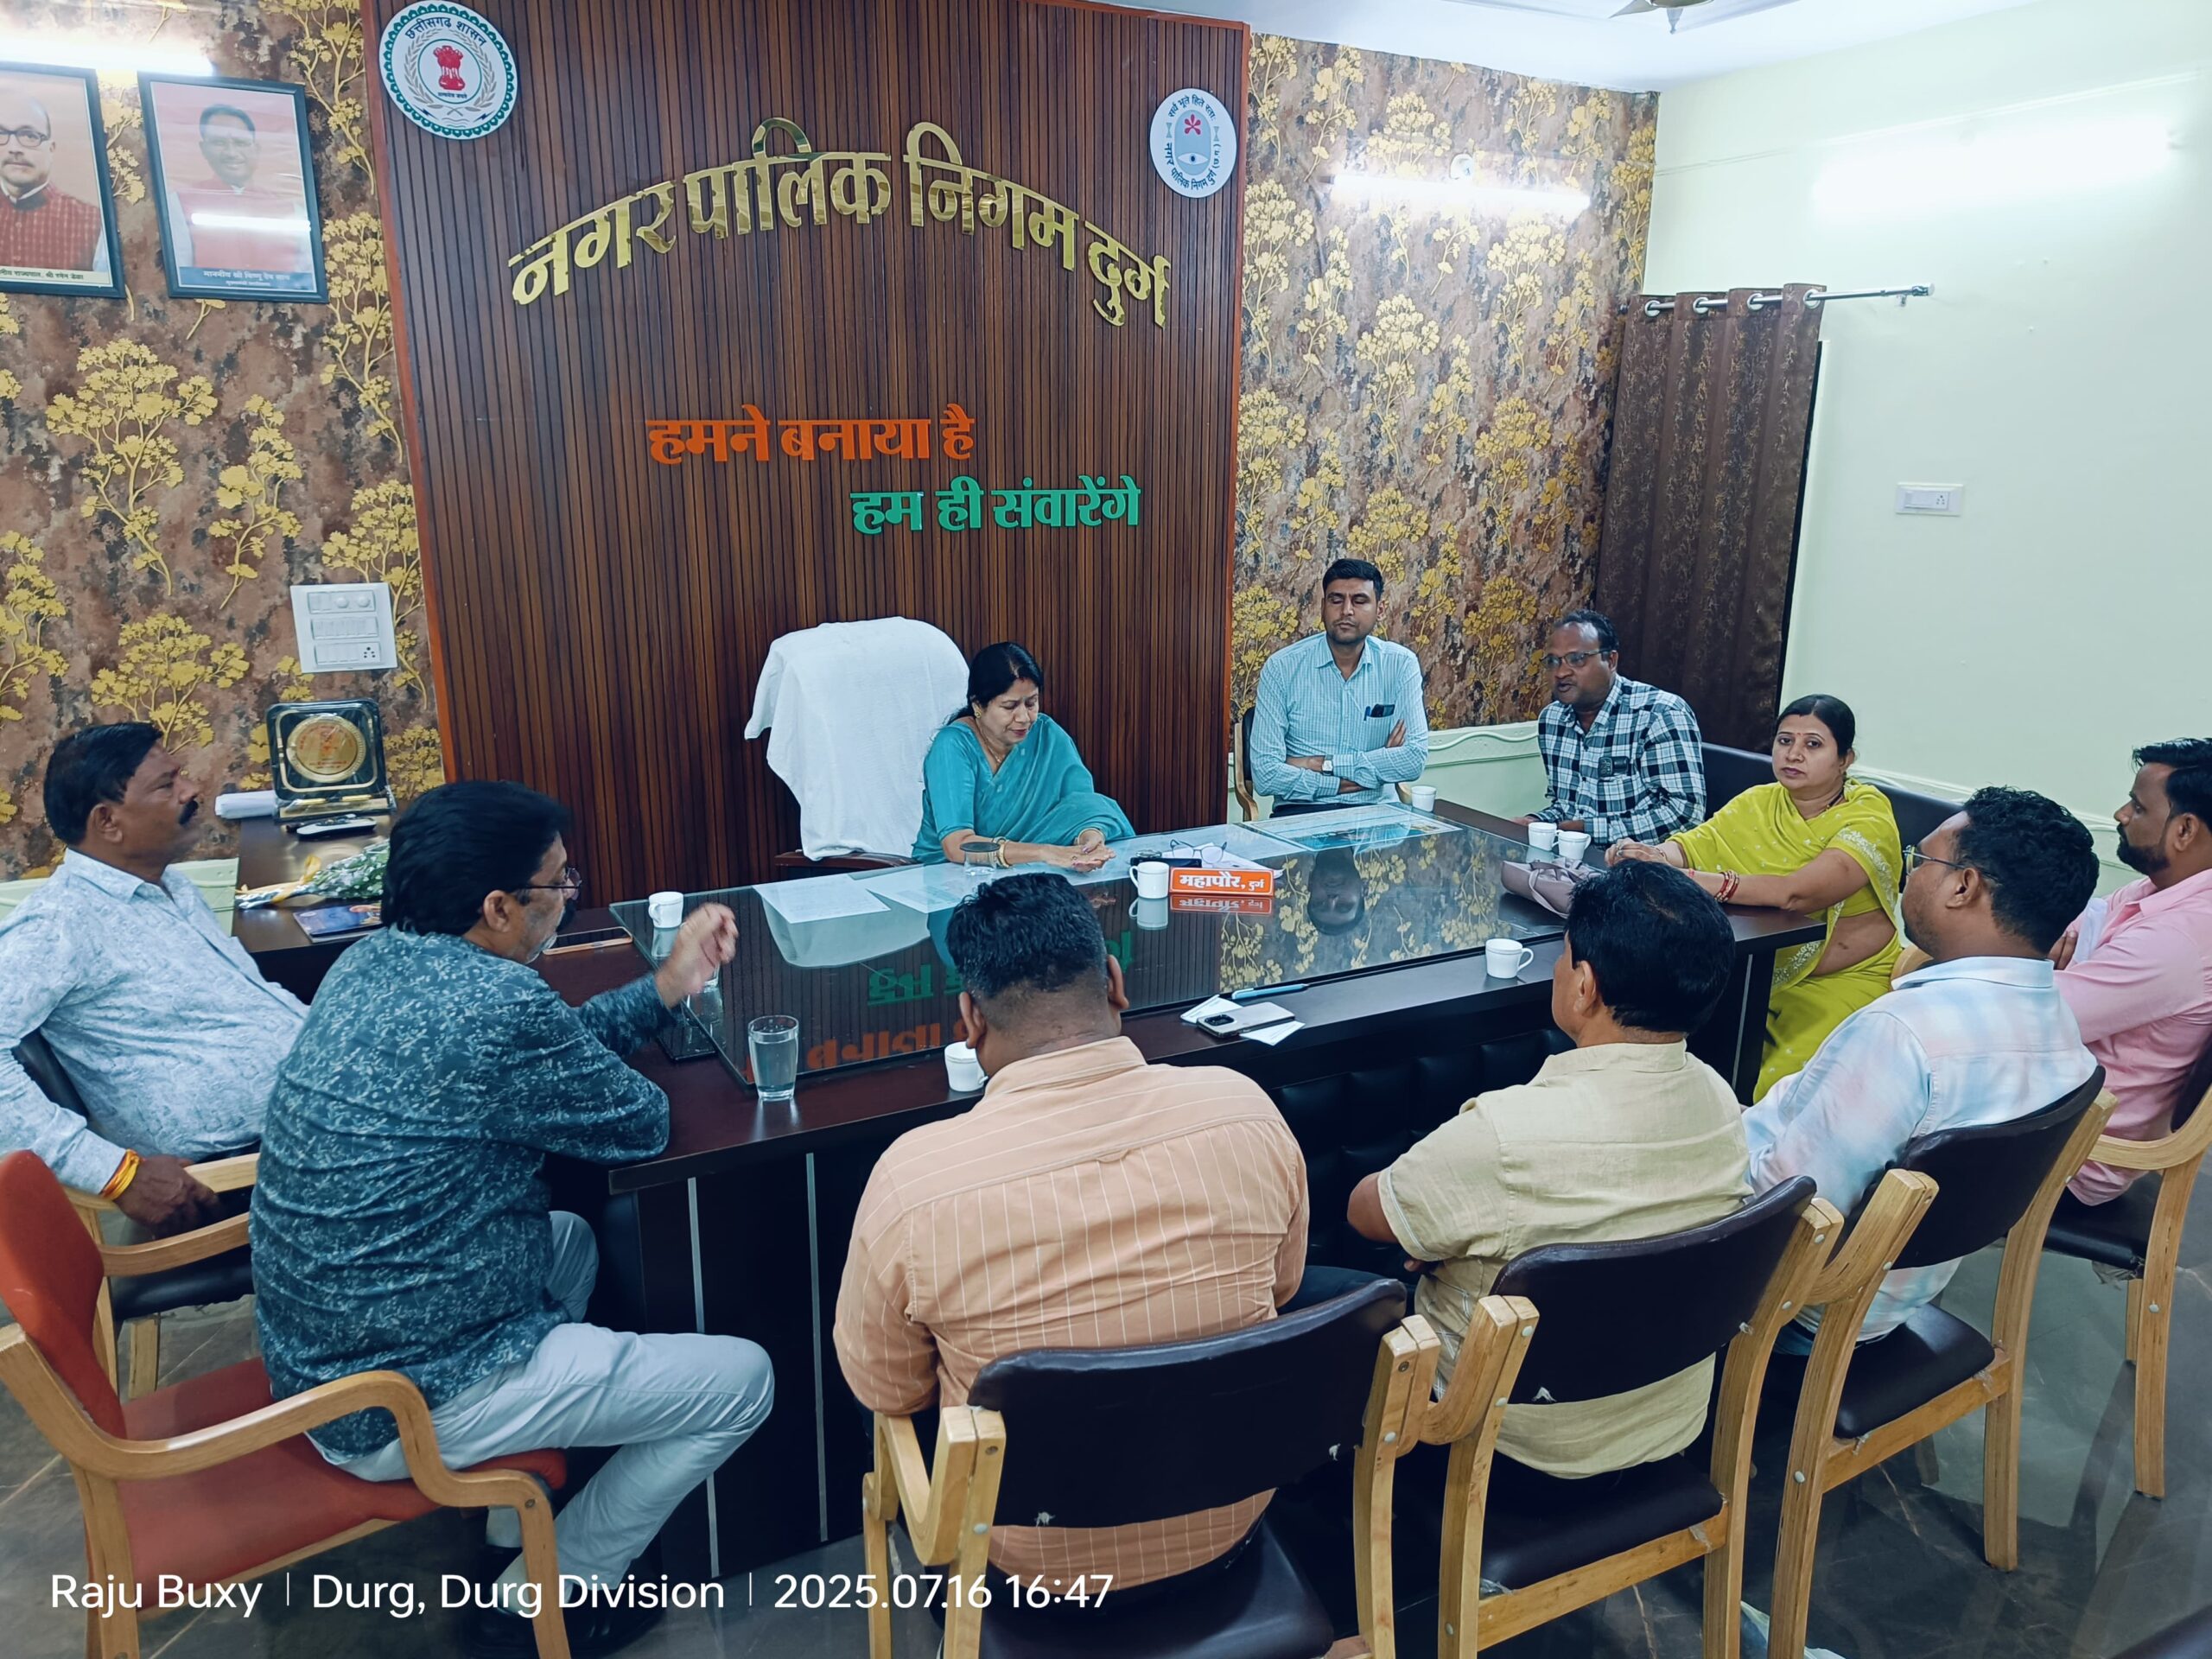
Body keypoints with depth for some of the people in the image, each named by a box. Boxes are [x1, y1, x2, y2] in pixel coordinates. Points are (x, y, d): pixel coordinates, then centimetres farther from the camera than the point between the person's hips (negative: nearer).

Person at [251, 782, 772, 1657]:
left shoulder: (372, 961, 0)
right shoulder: (494, 1005, -28)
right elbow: (638, 1124, -13)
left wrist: (665, 987, 14)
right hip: (403, 1411, -9)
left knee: (575, 1239, 31)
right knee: (743, 1381, 1)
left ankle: (520, 1522, 32)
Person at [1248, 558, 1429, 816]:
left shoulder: (1401, 664, 5)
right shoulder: (1281, 668, -1)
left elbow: (1416, 757, -4)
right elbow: (1265, 773, -8)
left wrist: (1325, 764, -9)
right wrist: (1374, 768, -8)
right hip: (1301, 811, -2)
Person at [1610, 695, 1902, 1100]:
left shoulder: (1868, 816, -13)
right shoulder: (1759, 803, 5)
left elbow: (1797, 893, -29)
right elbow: (1690, 845, -4)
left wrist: (1683, 878, -38)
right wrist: (1656, 854, -30)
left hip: (1845, 981, -5)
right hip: (1759, 972, 5)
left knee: (1769, 1085, -26)